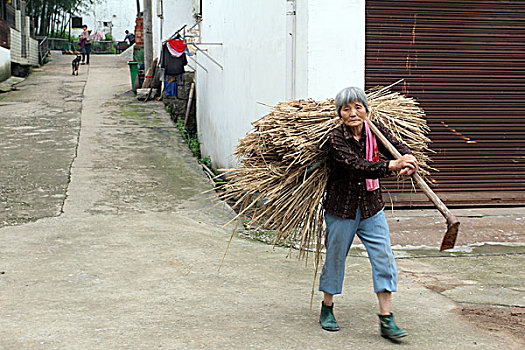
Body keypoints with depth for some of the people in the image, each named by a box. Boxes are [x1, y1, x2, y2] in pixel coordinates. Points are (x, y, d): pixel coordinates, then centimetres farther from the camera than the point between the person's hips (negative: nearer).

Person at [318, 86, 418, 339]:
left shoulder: (374, 129, -2)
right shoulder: (336, 139, -18)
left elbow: (396, 147, -6)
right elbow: (357, 166, -31)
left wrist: (407, 159, -30)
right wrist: (393, 165, -38)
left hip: (371, 206, 4)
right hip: (342, 207, -4)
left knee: (384, 258, -3)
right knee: (335, 258, 9)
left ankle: (386, 320, 4)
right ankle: (327, 311, 31)